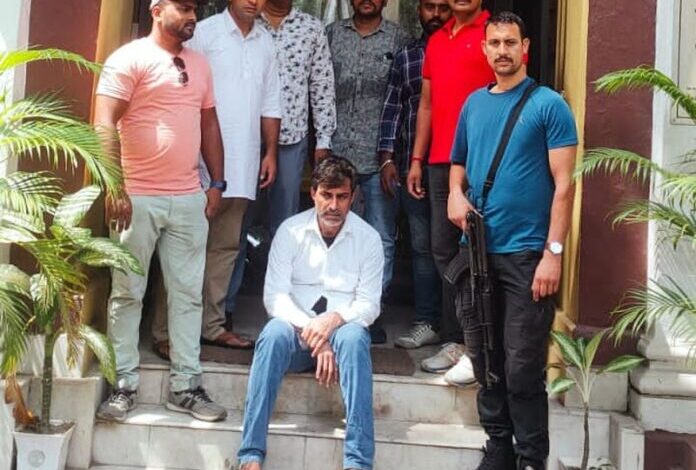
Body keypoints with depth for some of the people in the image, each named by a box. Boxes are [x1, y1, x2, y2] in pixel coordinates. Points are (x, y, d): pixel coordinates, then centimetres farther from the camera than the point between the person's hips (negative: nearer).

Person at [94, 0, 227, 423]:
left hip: (189, 198, 6)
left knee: (188, 294, 7)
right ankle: (124, 385, 13)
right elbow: (105, 125, -11)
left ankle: (186, 386, 15)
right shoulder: (130, 59, -4)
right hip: (139, 196, -5)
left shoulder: (199, 64, 15)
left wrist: (217, 185, 13)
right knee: (128, 293, 3)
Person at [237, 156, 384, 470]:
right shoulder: (291, 230, 1)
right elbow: (274, 296, -6)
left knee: (354, 337, -34)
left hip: (342, 330, 0)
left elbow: (369, 305, -1)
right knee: (274, 333, -34)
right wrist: (311, 330, -21)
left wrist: (334, 319, -23)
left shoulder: (368, 238, 2)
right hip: (296, 329, 0)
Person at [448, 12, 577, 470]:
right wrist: (456, 192, -1)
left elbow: (563, 184, -9)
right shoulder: (474, 103, 12)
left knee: (522, 369, -4)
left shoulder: (549, 105, -4)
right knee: (486, 361, 13)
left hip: (526, 254, -5)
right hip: (477, 251, 6)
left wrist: (553, 252, -16)